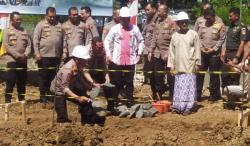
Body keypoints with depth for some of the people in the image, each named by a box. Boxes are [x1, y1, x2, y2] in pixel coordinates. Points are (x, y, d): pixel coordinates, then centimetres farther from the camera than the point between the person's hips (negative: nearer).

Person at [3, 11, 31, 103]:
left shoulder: (24, 31, 13)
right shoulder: (7, 31, 0)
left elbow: (29, 44, 10)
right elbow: (6, 46, -8)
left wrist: (25, 54, -9)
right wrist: (17, 55, -15)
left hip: (23, 61, 4)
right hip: (12, 60, -4)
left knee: (22, 82, 9)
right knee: (10, 82, -7)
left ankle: (22, 100, 18)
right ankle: (7, 101, -2)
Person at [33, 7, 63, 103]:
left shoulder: (59, 25, 9)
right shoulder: (41, 25, -3)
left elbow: (62, 40, 13)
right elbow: (36, 40, -6)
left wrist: (62, 54, 11)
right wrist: (37, 53, -12)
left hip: (56, 56, 4)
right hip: (44, 55, -4)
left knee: (53, 76, 10)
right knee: (43, 76, 2)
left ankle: (50, 94, 19)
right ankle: (43, 95, 8)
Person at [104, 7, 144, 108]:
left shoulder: (135, 29, 3)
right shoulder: (115, 28, 0)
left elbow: (141, 41, 12)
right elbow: (107, 41, 4)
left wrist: (139, 53, 6)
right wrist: (108, 54, -2)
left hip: (130, 60, 1)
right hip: (117, 60, -1)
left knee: (129, 82, 7)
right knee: (116, 82, 4)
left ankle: (130, 101, 14)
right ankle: (114, 101, 13)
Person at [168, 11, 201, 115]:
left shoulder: (193, 34, 1)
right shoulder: (175, 36, 9)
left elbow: (197, 50, 0)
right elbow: (171, 51, 10)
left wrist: (197, 63, -4)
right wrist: (171, 65, 6)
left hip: (190, 66, -3)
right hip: (179, 66, 3)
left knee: (189, 86, -4)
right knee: (179, 86, 6)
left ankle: (188, 107, -2)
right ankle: (177, 106, 10)